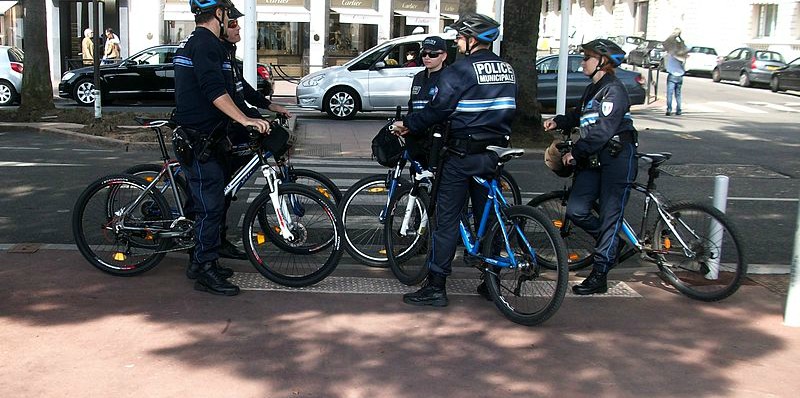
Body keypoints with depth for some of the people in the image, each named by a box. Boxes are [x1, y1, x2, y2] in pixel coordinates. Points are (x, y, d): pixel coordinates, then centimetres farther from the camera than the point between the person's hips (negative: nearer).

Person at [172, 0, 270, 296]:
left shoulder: (190, 43, 19)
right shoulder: (207, 43, -16)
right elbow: (215, 91, -28)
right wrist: (245, 119, -33)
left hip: (195, 139, 11)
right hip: (200, 142, -11)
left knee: (208, 203, 17)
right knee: (210, 206, -6)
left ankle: (200, 262, 25)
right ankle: (206, 271, 0)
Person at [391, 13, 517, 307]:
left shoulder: (459, 71, -13)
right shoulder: (507, 70, 10)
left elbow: (437, 110, -14)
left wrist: (407, 125, 0)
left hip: (463, 154, -7)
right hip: (494, 153, 7)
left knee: (447, 219, -2)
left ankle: (435, 287, 0)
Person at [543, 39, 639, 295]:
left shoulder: (614, 90, -12)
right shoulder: (592, 89, 18)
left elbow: (602, 131, -20)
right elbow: (580, 116, 29)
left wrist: (576, 152, -17)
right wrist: (558, 122, 11)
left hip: (617, 159, -9)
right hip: (594, 159, 9)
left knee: (609, 216, -4)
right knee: (575, 211, -1)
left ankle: (599, 276, 0)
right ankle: (610, 242, 24)